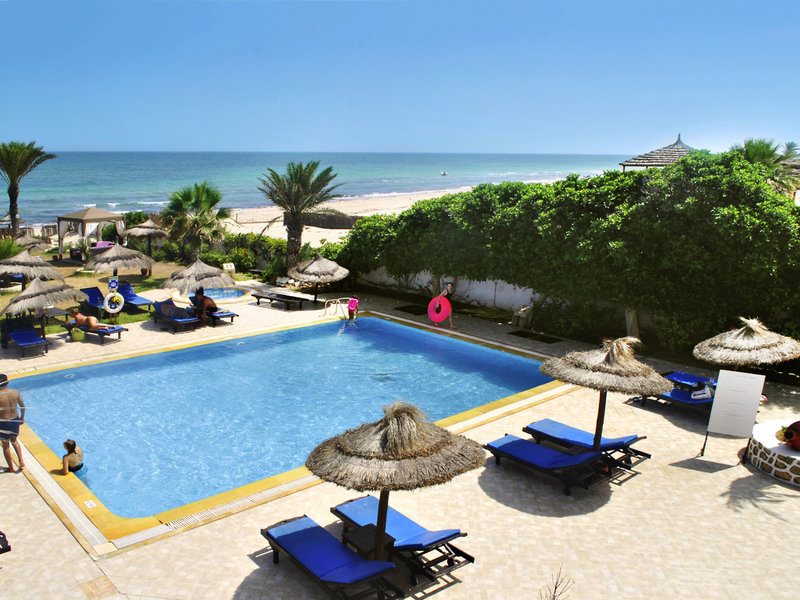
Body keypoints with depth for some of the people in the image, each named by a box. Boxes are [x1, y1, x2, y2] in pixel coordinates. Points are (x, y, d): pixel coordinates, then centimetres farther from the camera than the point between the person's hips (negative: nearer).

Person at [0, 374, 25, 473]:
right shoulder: (16, 392, -9)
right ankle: (21, 461, 14)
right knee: (14, 441, 28)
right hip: (15, 420, 4)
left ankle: (11, 468, 26)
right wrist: (22, 417, 19)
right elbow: (22, 406, 3)